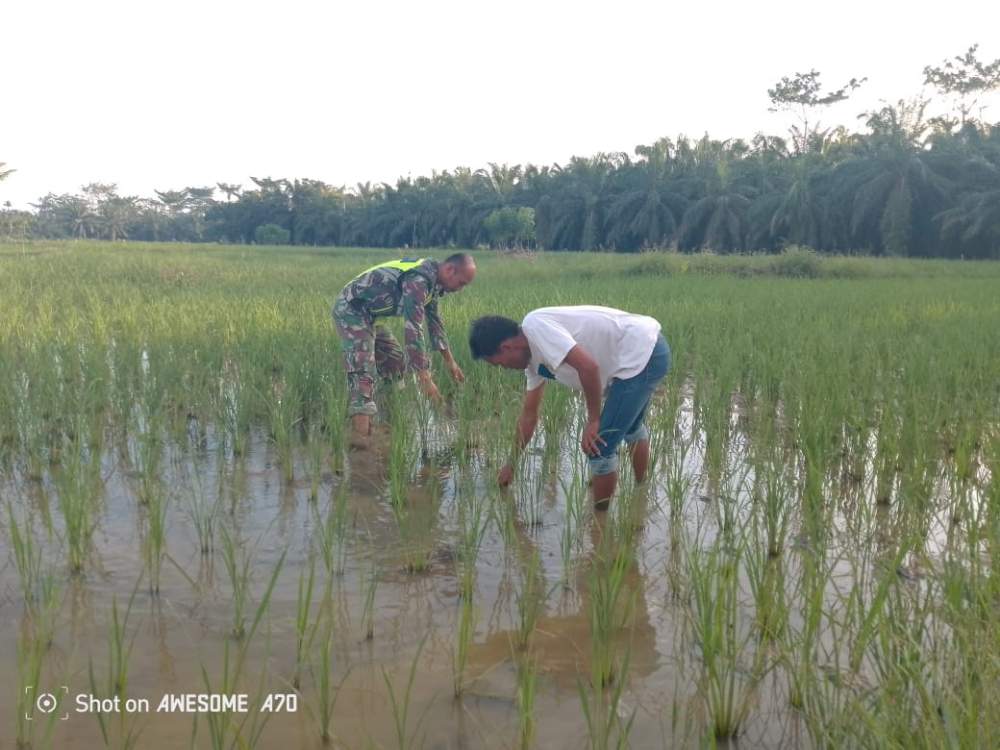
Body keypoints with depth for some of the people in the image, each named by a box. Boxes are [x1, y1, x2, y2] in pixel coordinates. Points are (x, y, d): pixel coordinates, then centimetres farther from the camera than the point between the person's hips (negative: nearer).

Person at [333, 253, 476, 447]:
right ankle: (360, 434, -30)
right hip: (350, 309, -11)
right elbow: (413, 329, -31)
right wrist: (425, 378, -32)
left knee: (395, 363, 12)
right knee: (363, 370, -22)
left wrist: (449, 360, 21)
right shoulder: (418, 280, -26)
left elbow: (434, 320, 18)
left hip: (366, 314, 11)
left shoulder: (432, 278, 5)